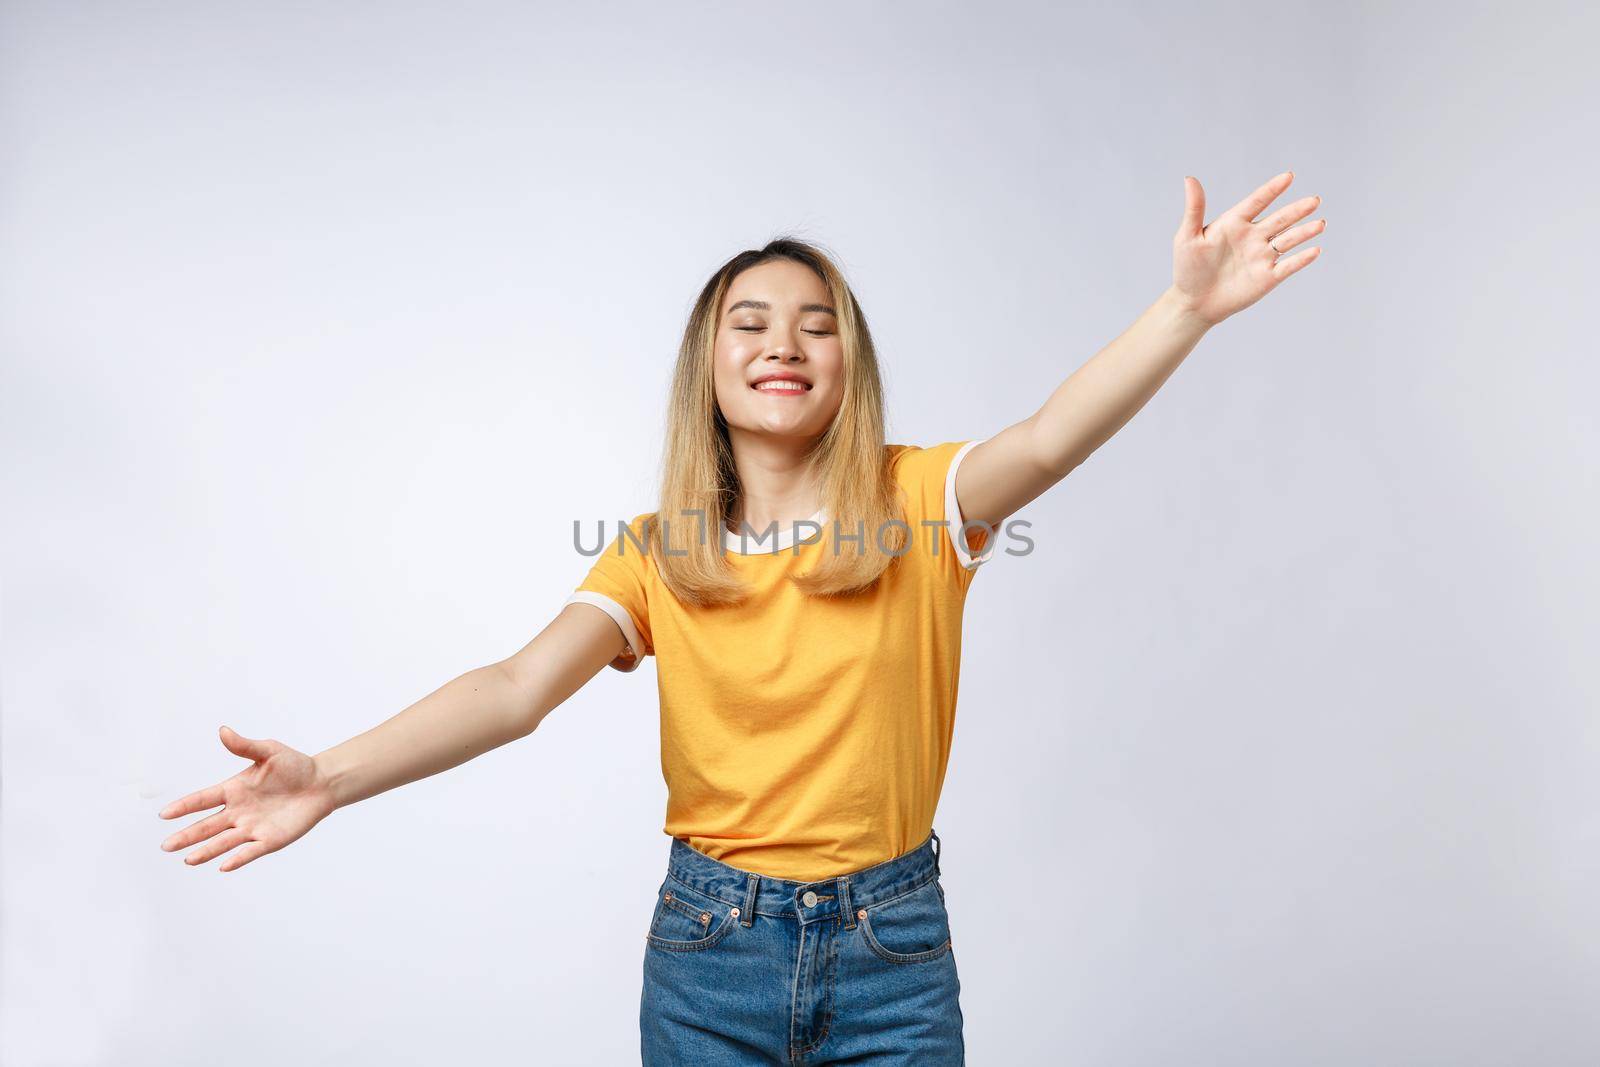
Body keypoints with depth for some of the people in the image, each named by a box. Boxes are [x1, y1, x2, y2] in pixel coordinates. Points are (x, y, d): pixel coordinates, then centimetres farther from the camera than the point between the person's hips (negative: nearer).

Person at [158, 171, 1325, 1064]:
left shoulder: (917, 501, -6)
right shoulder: (656, 550, -3)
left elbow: (1045, 442, -25)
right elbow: (519, 686, -15)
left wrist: (1187, 307, -40)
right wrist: (330, 779, -28)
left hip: (891, 943, 0)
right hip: (708, 940, 1)